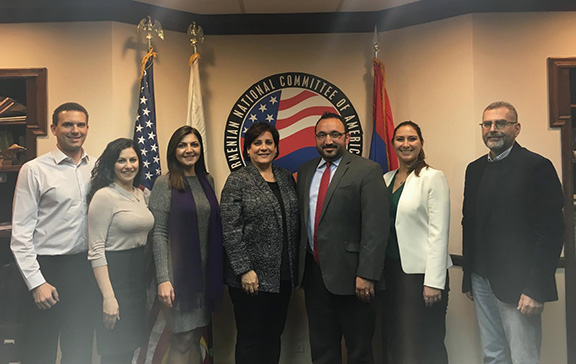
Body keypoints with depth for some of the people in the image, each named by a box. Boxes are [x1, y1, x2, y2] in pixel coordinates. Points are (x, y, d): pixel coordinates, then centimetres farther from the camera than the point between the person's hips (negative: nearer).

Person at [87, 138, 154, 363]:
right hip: (115, 272, -7)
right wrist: (108, 297, -20)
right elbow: (95, 250, -16)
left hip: (139, 273, 7)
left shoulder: (140, 194, 10)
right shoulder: (104, 196, -13)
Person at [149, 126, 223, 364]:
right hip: (179, 271, -5)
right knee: (183, 339, 0)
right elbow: (159, 234, -9)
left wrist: (218, 269, 8)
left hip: (205, 271, 5)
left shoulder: (207, 180, 9)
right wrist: (163, 279, -15)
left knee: (196, 337, 12)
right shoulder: (164, 184, -6)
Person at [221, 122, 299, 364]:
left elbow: (295, 221, 12)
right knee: (250, 339, 7)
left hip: (283, 276, 5)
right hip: (252, 278, -5)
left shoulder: (286, 177, 10)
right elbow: (231, 231, -11)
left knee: (274, 336, 16)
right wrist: (244, 270, -15)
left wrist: (295, 266, 8)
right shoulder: (237, 181, -6)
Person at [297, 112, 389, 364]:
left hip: (350, 276, -5)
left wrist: (366, 275, -18)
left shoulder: (367, 170, -7)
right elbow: (301, 219, 13)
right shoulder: (305, 171, 11)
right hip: (314, 274, 5)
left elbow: (376, 227, -13)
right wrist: (301, 266, 10)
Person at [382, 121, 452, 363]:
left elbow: (438, 233, -11)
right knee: (394, 343, 13)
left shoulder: (433, 178, -6)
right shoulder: (386, 179, 10)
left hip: (421, 273, -5)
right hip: (392, 270, 6)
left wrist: (433, 282, -15)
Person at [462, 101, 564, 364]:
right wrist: (468, 277, 13)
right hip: (482, 281, 6)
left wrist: (536, 289, -16)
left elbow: (551, 231, -13)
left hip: (517, 284, -6)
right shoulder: (475, 169, 12)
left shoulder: (537, 166, -8)